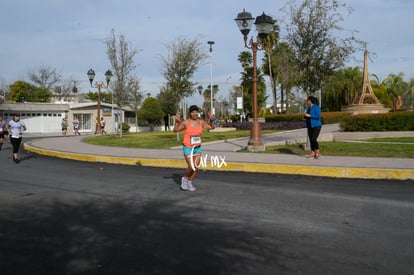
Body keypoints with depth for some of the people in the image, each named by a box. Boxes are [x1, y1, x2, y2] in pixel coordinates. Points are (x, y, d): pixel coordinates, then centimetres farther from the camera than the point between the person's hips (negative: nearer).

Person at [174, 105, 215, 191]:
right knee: (191, 167, -11)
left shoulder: (201, 122, -1)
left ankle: (189, 182, 24)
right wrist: (177, 121, -36)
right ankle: (185, 178, 18)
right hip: (188, 148, -5)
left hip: (197, 148, 5)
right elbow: (175, 130, -20)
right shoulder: (185, 123, -14)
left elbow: (211, 127, 9)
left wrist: (212, 120, -10)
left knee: (196, 167, 5)